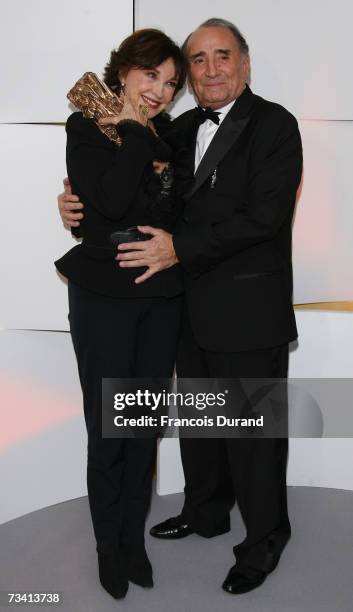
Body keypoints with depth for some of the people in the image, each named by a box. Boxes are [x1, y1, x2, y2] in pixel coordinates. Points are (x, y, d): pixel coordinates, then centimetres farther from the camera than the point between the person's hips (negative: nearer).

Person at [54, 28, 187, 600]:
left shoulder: (167, 136, 9)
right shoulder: (86, 129, -5)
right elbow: (111, 200, -22)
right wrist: (134, 130, -15)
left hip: (162, 296, 4)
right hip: (105, 297, -4)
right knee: (107, 426, 6)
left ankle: (135, 537, 29)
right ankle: (109, 546, 26)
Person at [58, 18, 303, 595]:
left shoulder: (274, 124, -10)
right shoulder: (184, 128, 11)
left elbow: (264, 216, -20)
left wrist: (178, 248, -23)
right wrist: (80, 200, -6)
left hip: (248, 310, -7)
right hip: (193, 305, 7)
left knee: (253, 428, 5)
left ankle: (265, 540, 27)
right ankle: (206, 512, 43)